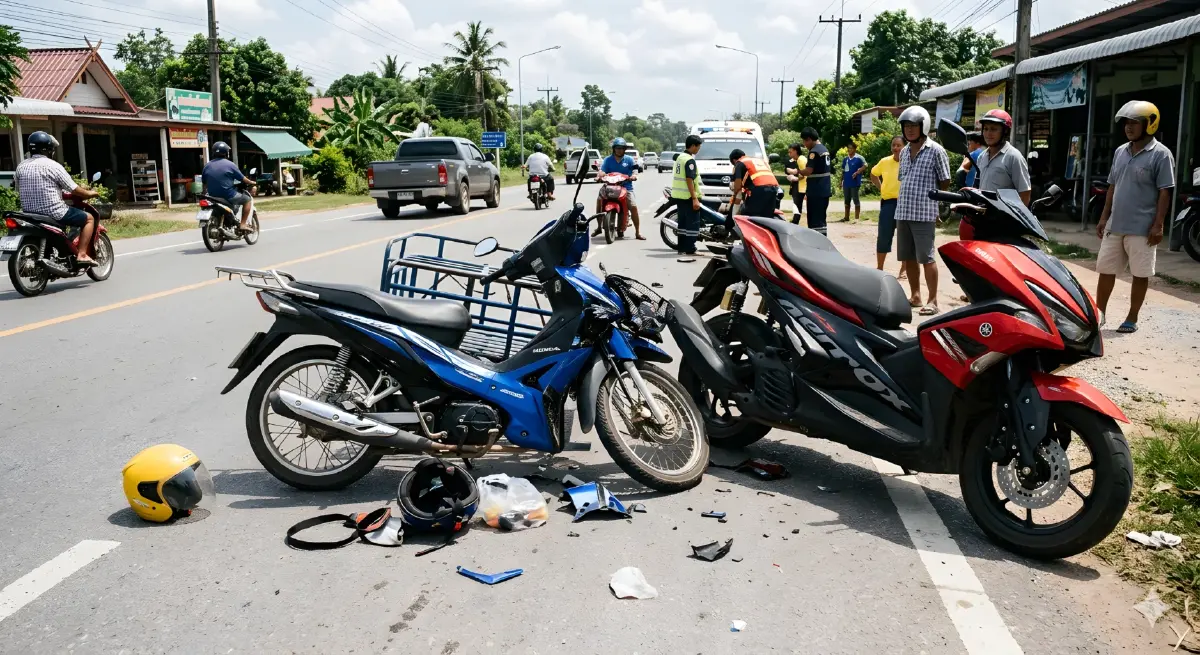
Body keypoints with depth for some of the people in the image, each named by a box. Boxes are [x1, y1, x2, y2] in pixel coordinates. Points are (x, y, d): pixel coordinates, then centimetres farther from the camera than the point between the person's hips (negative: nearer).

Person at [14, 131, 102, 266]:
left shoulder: (21, 167, 7)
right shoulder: (53, 166, -10)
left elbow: (19, 191, 18)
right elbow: (75, 190, -7)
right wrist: (90, 193, 13)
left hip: (30, 213, 7)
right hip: (54, 213, -7)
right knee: (89, 218, 10)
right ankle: (81, 255, -2)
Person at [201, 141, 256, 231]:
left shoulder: (207, 166, 7)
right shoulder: (230, 164, -8)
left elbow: (205, 184, 12)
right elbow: (242, 178, -1)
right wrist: (251, 182, 18)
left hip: (213, 196, 6)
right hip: (228, 196, -6)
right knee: (247, 199, 13)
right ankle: (242, 224, 2)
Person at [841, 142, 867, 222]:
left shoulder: (859, 158, -7)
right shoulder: (845, 159, 13)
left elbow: (865, 166, -14)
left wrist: (857, 172, -23)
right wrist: (841, 181, 15)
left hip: (855, 182, -7)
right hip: (846, 183, 7)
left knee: (855, 199, -2)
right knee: (847, 200, 13)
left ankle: (857, 217, 3)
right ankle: (846, 217, 23)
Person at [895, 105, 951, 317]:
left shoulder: (935, 151, -5)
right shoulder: (904, 152, 14)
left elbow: (945, 182, -2)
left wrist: (937, 206, 3)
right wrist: (901, 203, 14)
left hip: (924, 213, -7)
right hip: (902, 213, 7)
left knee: (926, 258, -6)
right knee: (907, 257, 11)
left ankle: (933, 300, 0)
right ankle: (915, 295, 21)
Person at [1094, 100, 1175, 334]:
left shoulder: (1160, 154, -8)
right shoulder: (1120, 152, 10)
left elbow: (1164, 193, -10)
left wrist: (1158, 225, -14)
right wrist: (1104, 217, 12)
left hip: (1142, 228, -6)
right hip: (1115, 226, 6)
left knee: (1140, 275, 5)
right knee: (1105, 270, 10)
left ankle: (1132, 319, 14)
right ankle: (1099, 314, 21)